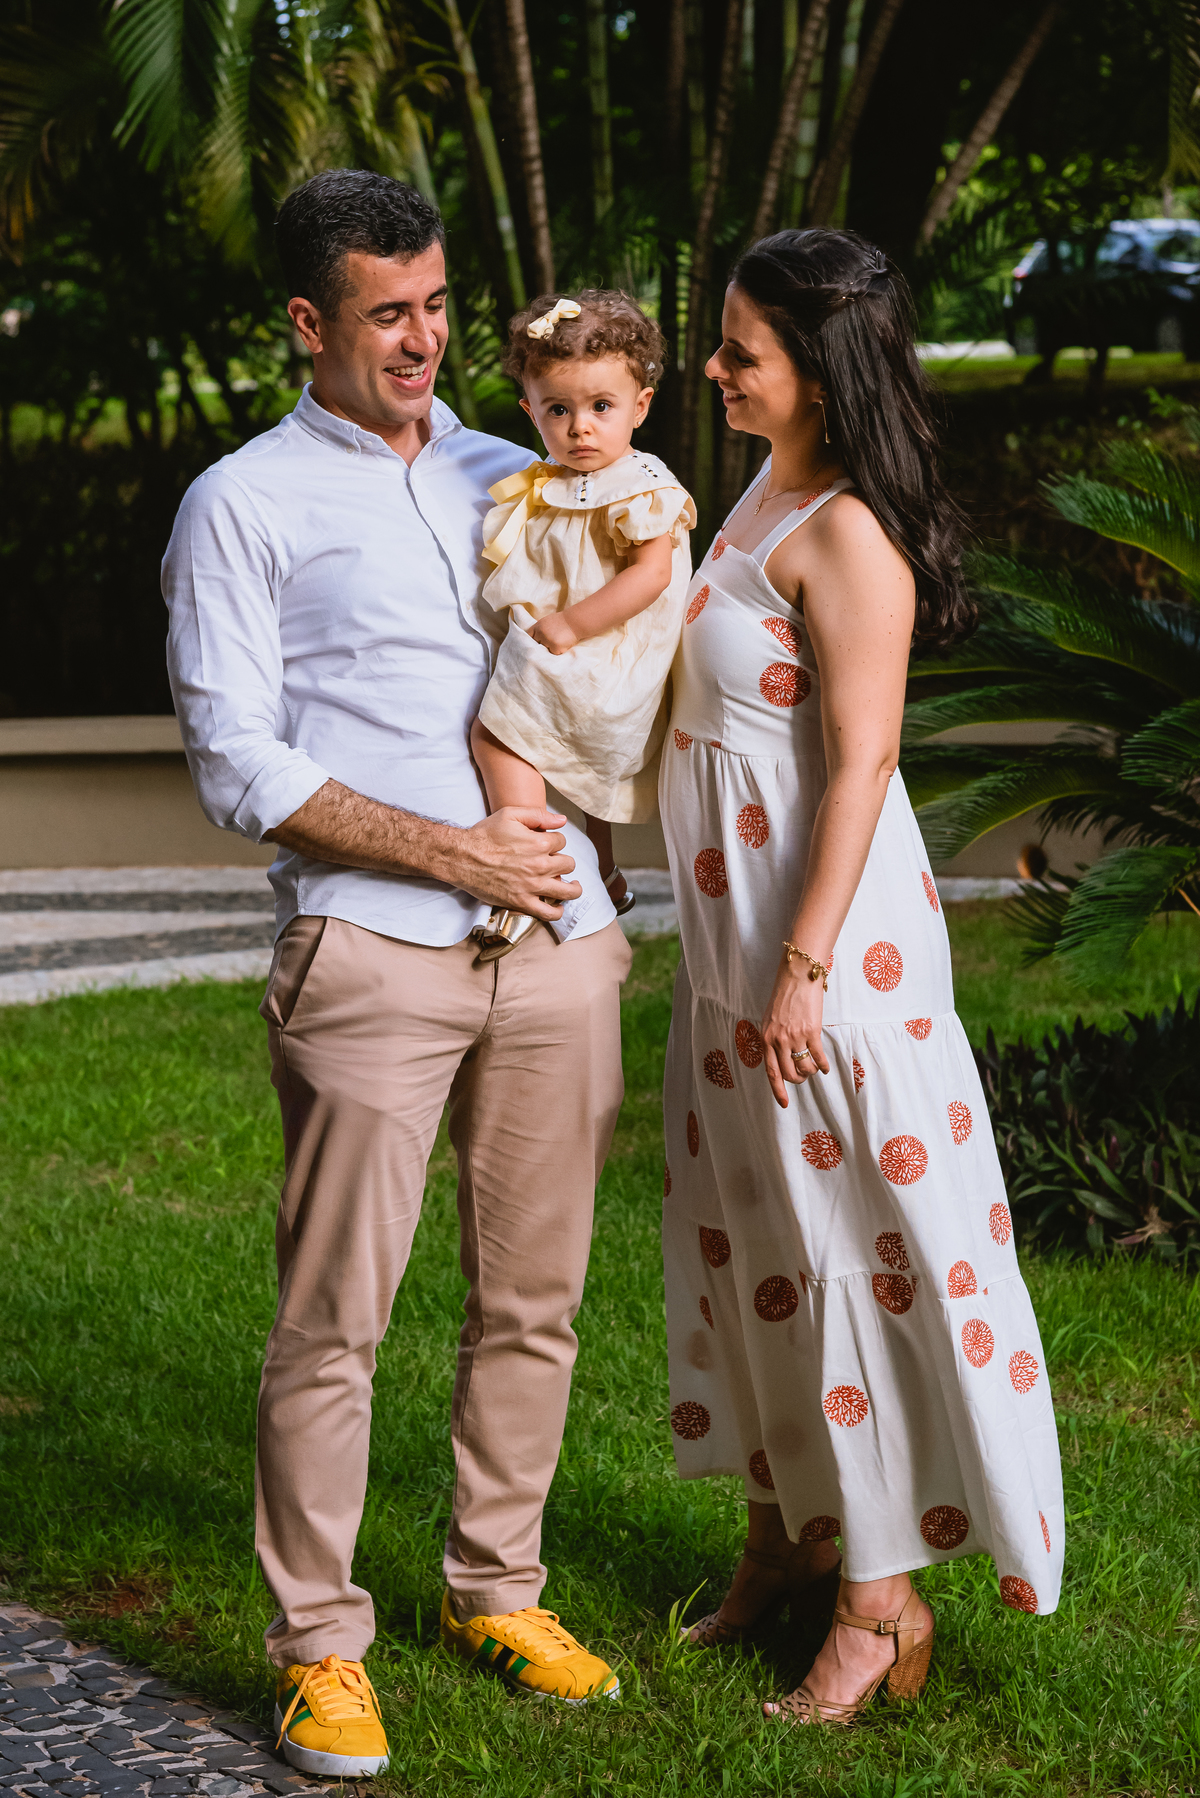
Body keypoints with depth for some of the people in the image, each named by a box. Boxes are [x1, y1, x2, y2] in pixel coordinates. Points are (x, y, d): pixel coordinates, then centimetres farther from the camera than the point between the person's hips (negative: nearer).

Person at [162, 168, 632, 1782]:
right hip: (372, 952, -5)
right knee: (334, 1319, -4)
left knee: (534, 1299, 10)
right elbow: (239, 764, -6)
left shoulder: (513, 479, 17)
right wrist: (453, 853, -10)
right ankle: (319, 1648, 8)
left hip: (558, 941, 5)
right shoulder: (243, 505, 2)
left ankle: (497, 1589, 25)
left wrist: (602, 888, 15)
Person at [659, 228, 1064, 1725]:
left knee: (853, 1240, -2)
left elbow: (859, 764, -21)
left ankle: (882, 1595, 8)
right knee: (755, 1231, 16)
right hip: (731, 931, 10)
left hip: (828, 938, -10)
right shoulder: (761, 497, 11)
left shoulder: (847, 536, -18)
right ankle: (786, 1538, 30)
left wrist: (806, 969, -22)